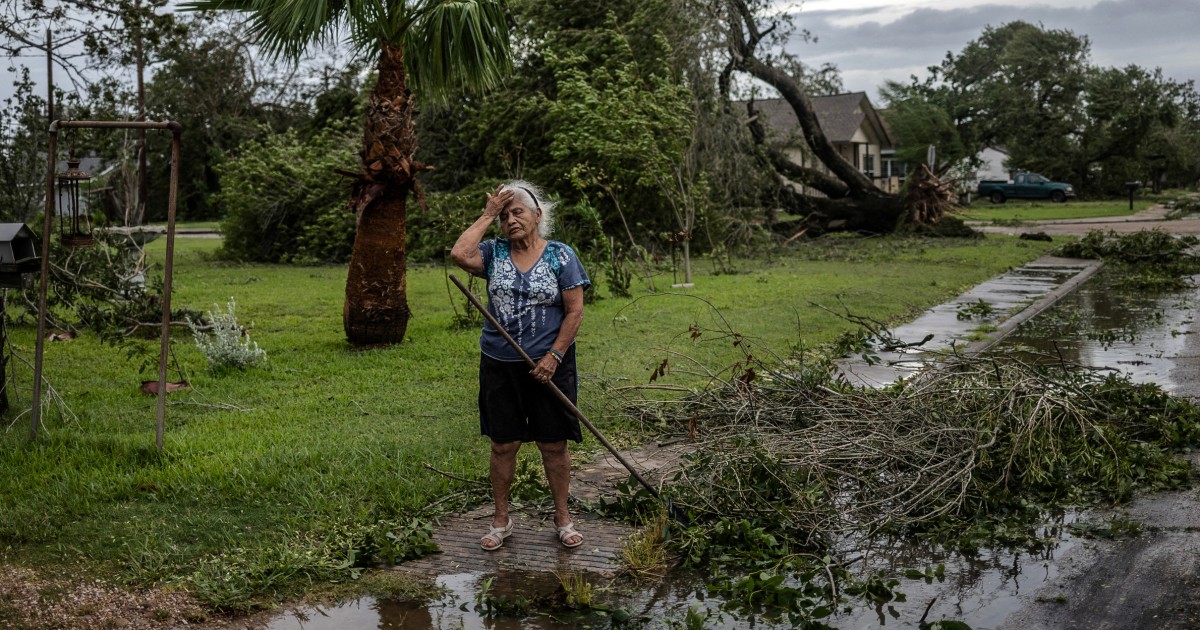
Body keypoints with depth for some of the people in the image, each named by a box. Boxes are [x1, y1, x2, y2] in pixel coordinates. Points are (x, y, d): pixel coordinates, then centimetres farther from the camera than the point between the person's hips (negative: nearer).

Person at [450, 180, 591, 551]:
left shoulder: (560, 256, -2)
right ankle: (501, 520, 21)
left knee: (553, 445, 6)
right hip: (499, 365, 2)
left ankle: (563, 517, 21)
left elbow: (574, 311, -5)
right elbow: (459, 255, -17)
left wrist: (553, 357, -13)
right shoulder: (494, 253, 4)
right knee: (503, 445, 8)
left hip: (549, 365, -2)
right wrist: (487, 215, -9)